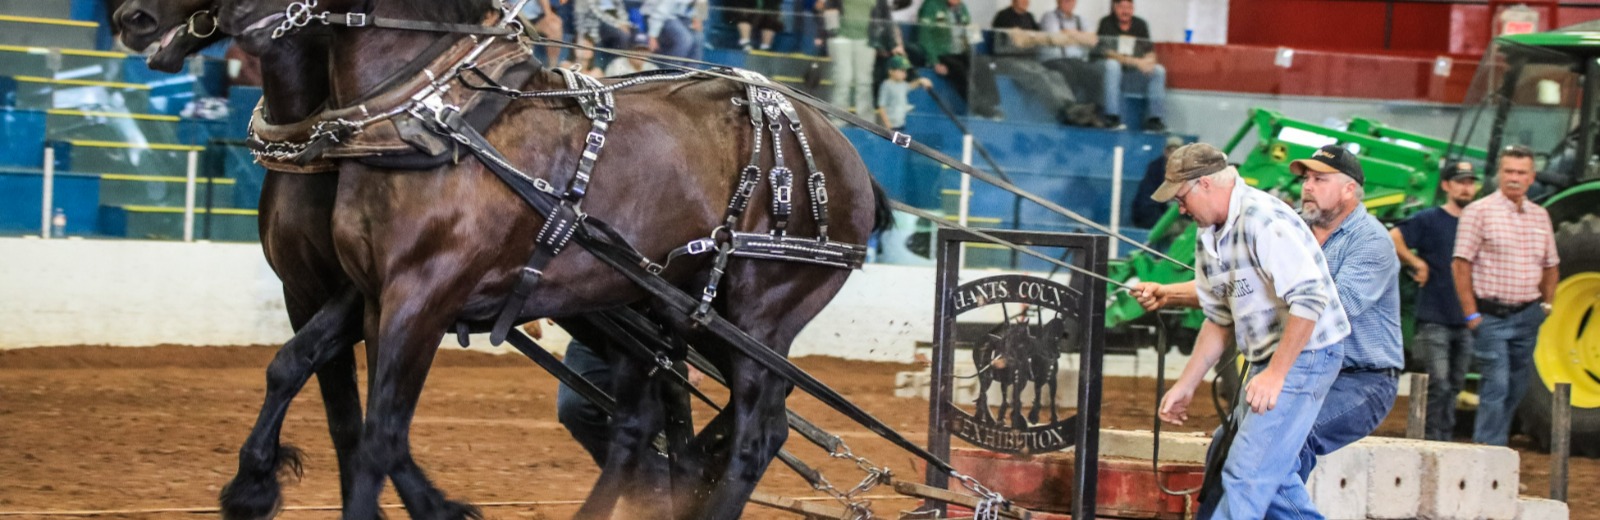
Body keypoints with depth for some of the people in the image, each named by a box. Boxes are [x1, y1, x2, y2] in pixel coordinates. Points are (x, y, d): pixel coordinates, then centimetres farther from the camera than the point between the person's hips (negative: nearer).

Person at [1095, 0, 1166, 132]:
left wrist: (1149, 61, -26)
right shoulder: (1106, 23, -11)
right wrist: (1136, 61, -27)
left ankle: (1154, 119, -20)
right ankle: (1112, 117, -40)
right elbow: (1107, 53, -20)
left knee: (1158, 70, -17)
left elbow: (1150, 54, 1)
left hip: (1134, 67, 4)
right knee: (1112, 65, -37)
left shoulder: (1140, 25, 2)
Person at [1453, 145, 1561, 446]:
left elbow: (1550, 264, 21)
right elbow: (1461, 264, -8)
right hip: (1491, 316, -6)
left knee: (1516, 388, 10)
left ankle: (1492, 443, 21)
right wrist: (1471, 314, -12)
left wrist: (1547, 304, 10)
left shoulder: (1540, 216, 11)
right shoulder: (1479, 212, -6)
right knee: (1496, 385, -12)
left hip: (1528, 316, 6)